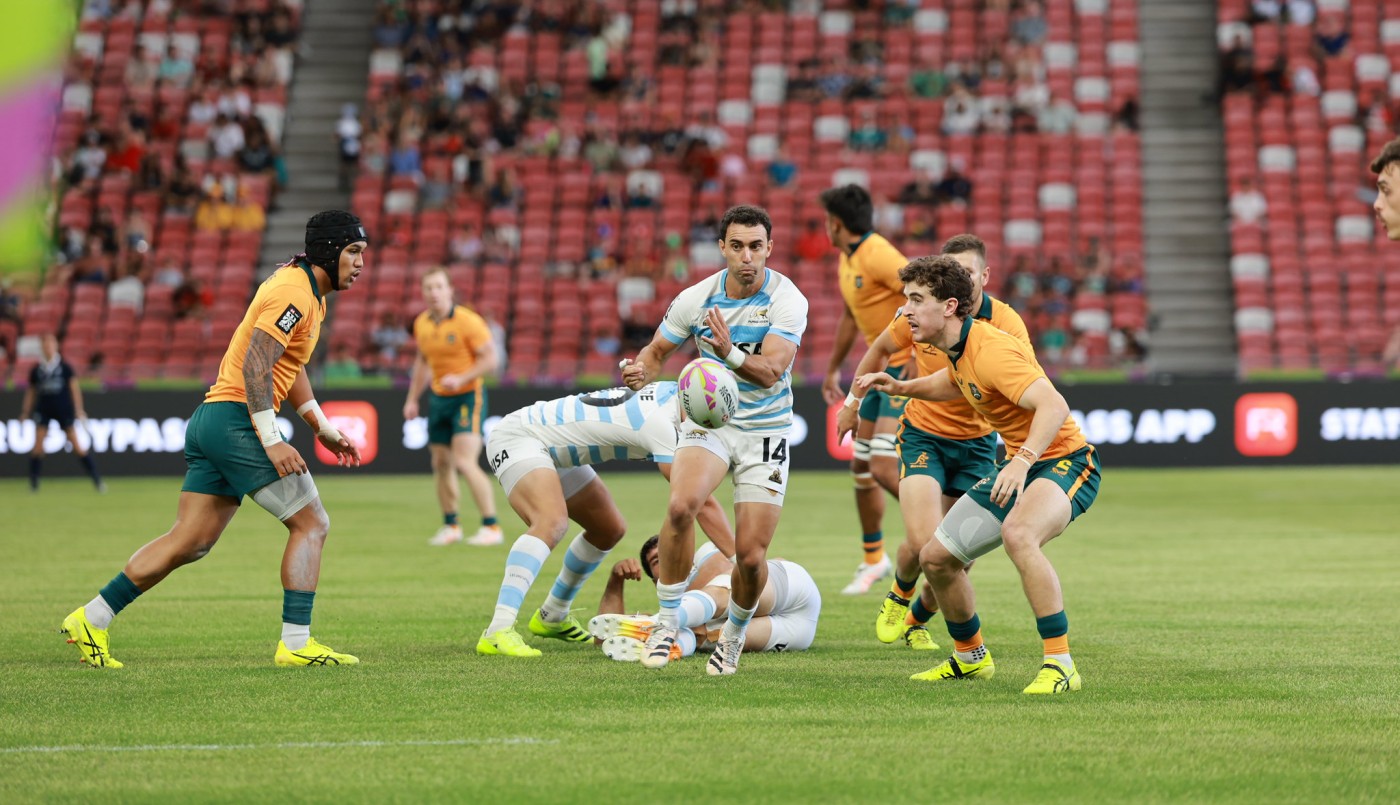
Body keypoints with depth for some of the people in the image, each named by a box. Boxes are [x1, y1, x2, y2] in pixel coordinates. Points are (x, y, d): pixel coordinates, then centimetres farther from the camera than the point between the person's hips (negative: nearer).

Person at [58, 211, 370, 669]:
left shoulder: (308, 293, 19)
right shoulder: (293, 293, -13)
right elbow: (255, 364, -22)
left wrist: (323, 428, 29)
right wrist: (271, 442, -26)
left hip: (212, 420, 10)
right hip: (238, 419, -10)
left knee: (189, 542, 9)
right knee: (311, 524, -7)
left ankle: (92, 619, 12)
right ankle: (295, 644, -9)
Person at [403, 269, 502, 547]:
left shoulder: (468, 321, -15)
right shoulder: (421, 324, 5)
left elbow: (490, 359, -14)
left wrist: (461, 378, -26)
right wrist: (412, 399, 18)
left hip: (467, 396, -7)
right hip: (438, 398, 7)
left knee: (465, 463, -17)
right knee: (441, 464, 8)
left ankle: (491, 527, -13)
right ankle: (451, 526, 21)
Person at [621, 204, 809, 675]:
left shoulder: (787, 301, -14)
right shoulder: (695, 299, -6)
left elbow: (771, 371, -26)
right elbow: (656, 352, 7)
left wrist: (730, 353, -45)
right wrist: (641, 372, -17)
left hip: (766, 429, -1)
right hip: (709, 420, 1)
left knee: (751, 556, -9)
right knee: (681, 505, -30)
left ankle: (734, 634, 23)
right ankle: (667, 623, -15)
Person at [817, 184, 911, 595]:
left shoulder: (877, 256, -19)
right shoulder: (846, 262, 12)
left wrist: (917, 364, -29)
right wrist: (833, 369, 34)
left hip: (910, 368, -10)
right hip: (884, 369, 10)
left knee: (884, 469, -17)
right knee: (861, 466, 13)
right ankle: (874, 558, 29)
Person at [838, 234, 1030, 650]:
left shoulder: (1006, 323, -17)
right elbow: (880, 350, 7)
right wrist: (854, 402, 14)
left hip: (977, 441, 1)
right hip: (923, 434, -1)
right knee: (923, 543, -19)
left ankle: (918, 617, 32)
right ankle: (900, 593, 17)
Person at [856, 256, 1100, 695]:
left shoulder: (990, 350, -25)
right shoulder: (958, 349, 5)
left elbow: (1054, 406, -37)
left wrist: (1023, 460, -51)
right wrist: (900, 387, 16)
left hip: (1063, 461, -10)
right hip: (1016, 465, 10)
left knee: (1018, 535, -40)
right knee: (936, 558, 9)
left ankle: (1060, 665, -34)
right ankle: (970, 657, 33)